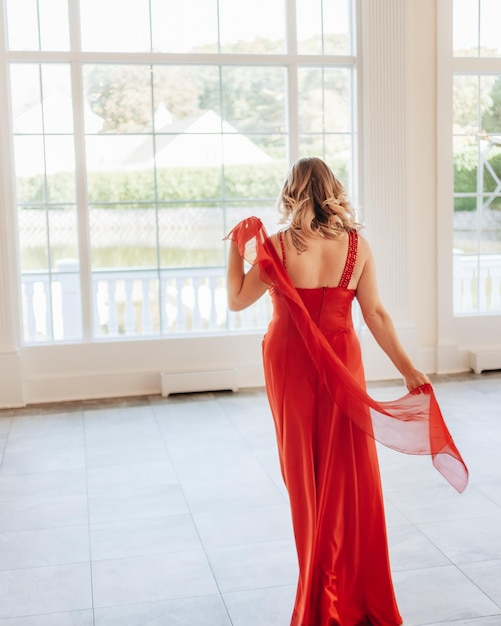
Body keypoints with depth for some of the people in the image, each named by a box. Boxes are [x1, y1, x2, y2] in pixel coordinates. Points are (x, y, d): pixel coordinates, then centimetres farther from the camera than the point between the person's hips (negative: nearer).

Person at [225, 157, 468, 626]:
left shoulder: (277, 246, -12)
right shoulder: (357, 245, -5)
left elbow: (237, 300, -5)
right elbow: (376, 315, -4)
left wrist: (237, 246, 3)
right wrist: (408, 369, 4)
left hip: (291, 366, -1)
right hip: (342, 365, 2)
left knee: (306, 470, 12)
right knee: (350, 472, 13)